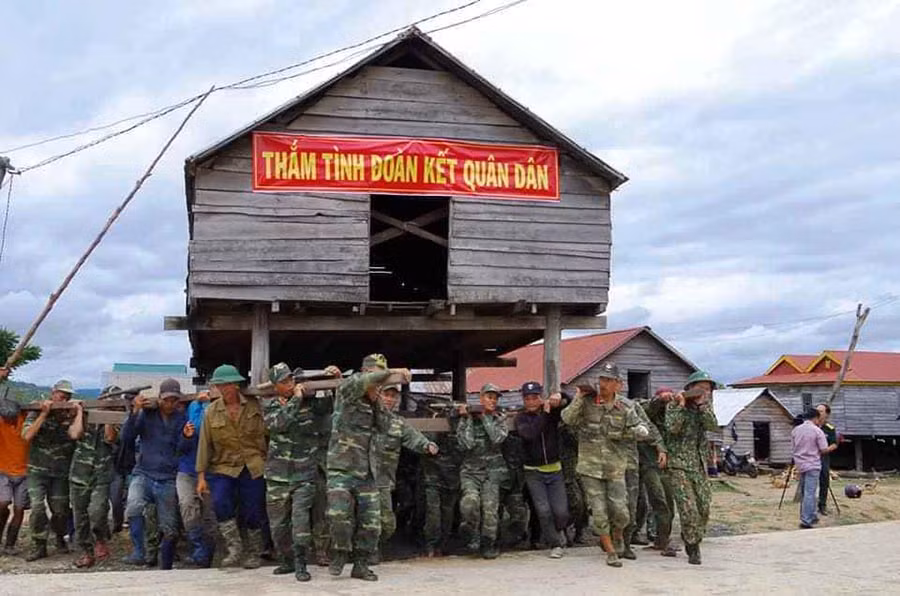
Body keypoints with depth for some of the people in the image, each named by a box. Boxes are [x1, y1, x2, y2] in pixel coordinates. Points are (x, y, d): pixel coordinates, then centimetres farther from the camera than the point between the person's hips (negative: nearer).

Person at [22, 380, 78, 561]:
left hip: (61, 472, 2)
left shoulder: (70, 415, 4)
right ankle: (39, 545, 1)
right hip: (38, 470, -1)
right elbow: (27, 436, -13)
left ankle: (60, 538, 30)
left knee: (60, 510, 5)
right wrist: (44, 414, -16)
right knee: (37, 507, -12)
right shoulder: (37, 413, 0)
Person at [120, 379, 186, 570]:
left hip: (168, 480, 1)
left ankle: (165, 568, 18)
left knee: (169, 530, 1)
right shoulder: (146, 414, 4)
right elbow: (126, 437, -5)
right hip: (143, 474, -1)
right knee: (133, 507, -31)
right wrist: (135, 412, -16)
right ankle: (138, 553, -23)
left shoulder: (181, 420, 5)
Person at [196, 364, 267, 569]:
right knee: (220, 502, -24)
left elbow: (266, 434, 4)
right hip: (222, 468, 1)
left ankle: (253, 554, 21)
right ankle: (235, 549, -12)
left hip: (253, 468, -1)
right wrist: (201, 476, 2)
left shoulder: (254, 406, 1)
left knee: (252, 513, 1)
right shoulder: (211, 412, 4)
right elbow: (204, 444, 4)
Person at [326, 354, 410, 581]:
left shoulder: (373, 402, 15)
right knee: (339, 514, -19)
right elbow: (363, 381, -26)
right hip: (341, 468, -5)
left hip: (367, 473, 6)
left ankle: (361, 564, 18)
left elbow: (384, 426, 3)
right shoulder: (347, 391, -3)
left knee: (371, 522, 3)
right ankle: (340, 553, 7)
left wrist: (376, 400, -6)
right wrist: (392, 372, -30)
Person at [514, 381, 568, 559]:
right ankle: (556, 544, 11)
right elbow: (529, 433, -22)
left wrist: (559, 397, -25)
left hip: (554, 469, 1)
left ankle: (559, 531, 29)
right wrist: (544, 413, -22)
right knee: (543, 511, -8)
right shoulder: (521, 417, -4)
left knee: (560, 510, -4)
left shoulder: (553, 412, 1)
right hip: (534, 472, -1)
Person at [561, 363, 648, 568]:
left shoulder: (625, 409, 4)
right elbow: (567, 418, -14)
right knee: (599, 513, 0)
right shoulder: (586, 404, -1)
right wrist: (579, 397, -18)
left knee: (620, 511, -3)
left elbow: (641, 431, 5)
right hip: (591, 466, -1)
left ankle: (618, 535, 31)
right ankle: (610, 552, 15)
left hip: (615, 468, 1)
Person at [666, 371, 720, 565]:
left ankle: (690, 539, 26)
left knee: (703, 509, 5)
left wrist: (702, 405, -17)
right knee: (688, 509, -12)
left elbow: (712, 426, -8)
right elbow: (672, 427, -18)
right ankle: (693, 549, 0)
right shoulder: (674, 405, -2)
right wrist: (680, 406, -19)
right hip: (679, 465, -5)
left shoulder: (705, 407, 11)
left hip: (700, 466, 5)